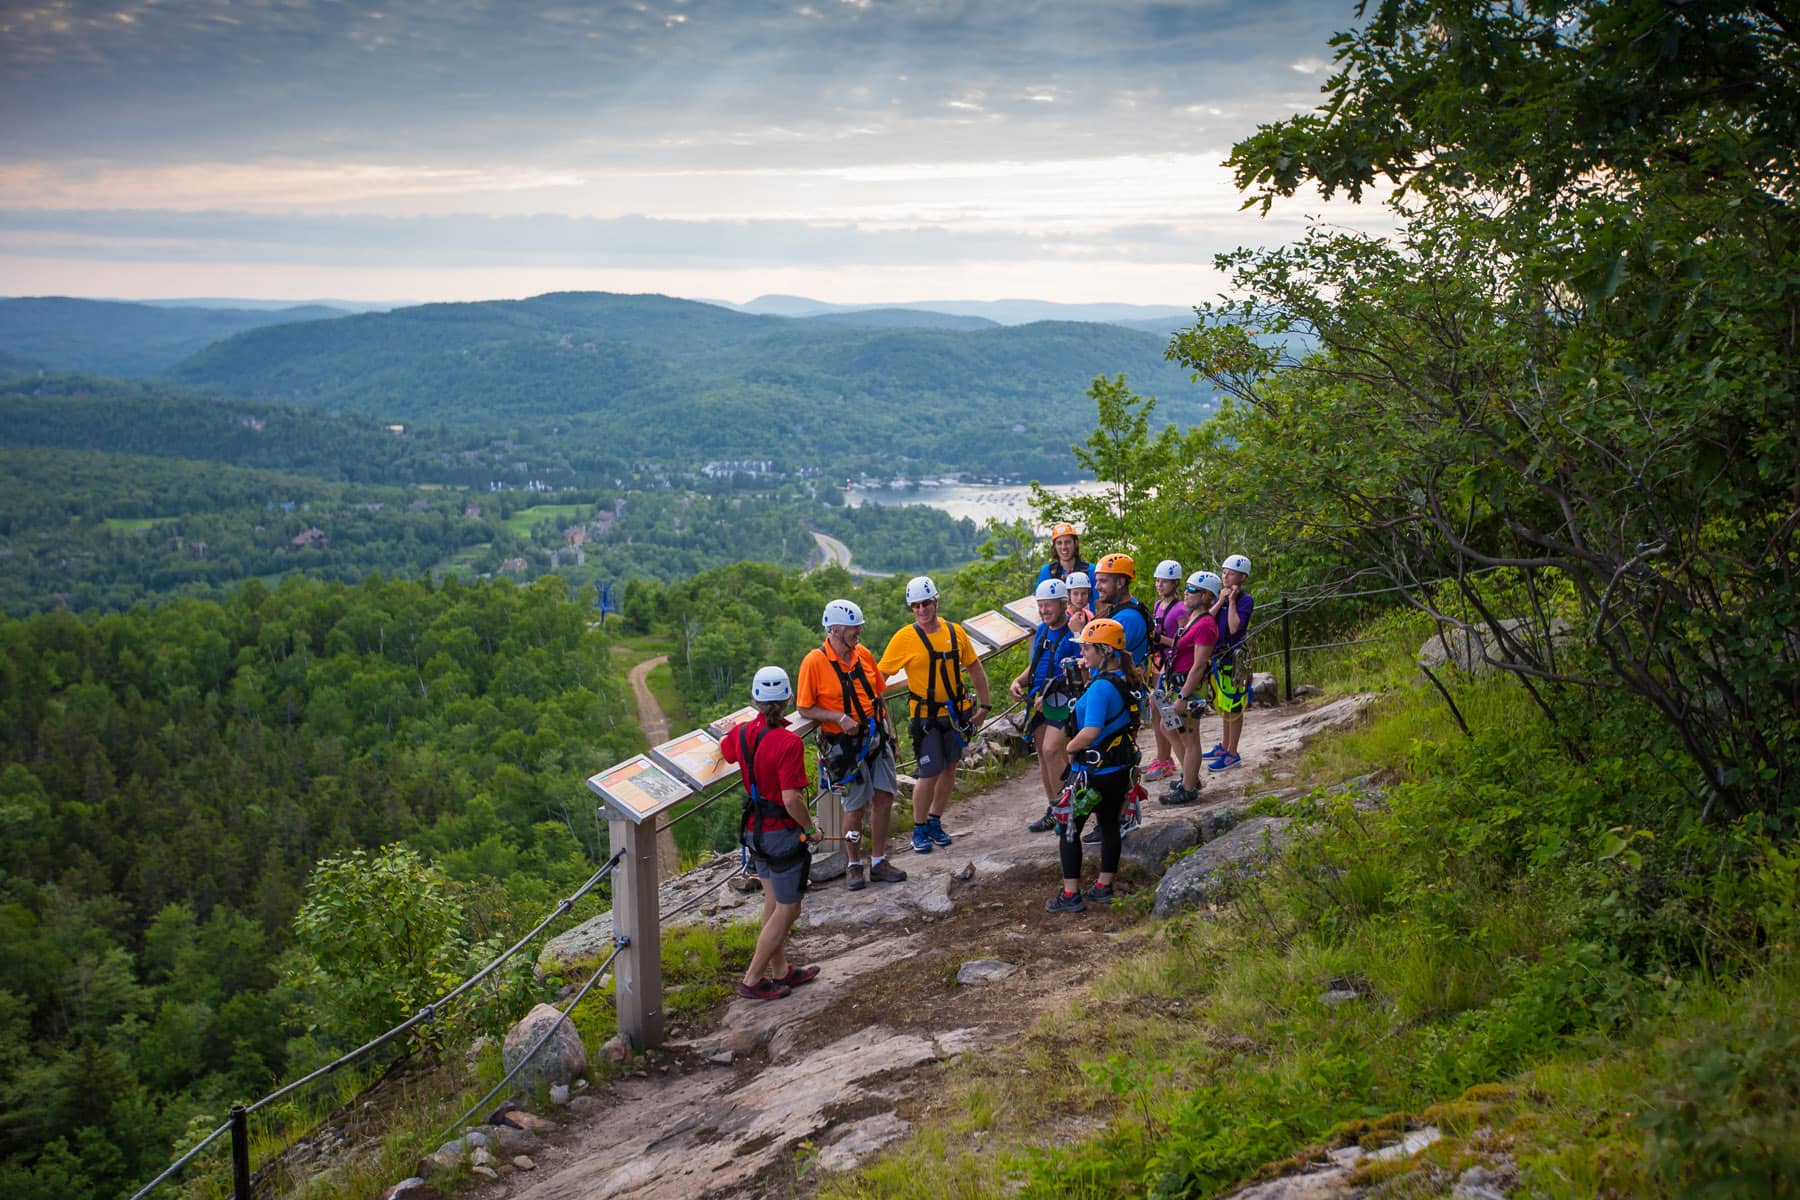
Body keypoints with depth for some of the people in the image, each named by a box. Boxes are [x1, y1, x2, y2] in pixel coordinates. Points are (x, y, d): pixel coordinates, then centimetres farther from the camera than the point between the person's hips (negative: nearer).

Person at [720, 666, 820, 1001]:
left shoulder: (742, 733, -2)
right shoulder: (788, 742, -25)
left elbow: (725, 751, 23)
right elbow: (791, 800, -28)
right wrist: (811, 829, -12)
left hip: (755, 830, 8)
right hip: (783, 834, -8)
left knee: (773, 903, 20)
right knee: (787, 910, 5)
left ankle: (780, 972, 31)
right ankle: (752, 980, 8)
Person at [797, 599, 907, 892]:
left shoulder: (863, 654, 1)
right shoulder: (814, 662, -15)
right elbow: (805, 710, -11)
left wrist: (888, 734, 12)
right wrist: (840, 717, -24)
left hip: (876, 738, 5)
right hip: (845, 745, -5)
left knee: (884, 799, 6)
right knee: (854, 807, 2)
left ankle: (878, 862, 21)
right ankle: (854, 866, 21)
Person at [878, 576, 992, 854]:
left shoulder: (955, 632, 1)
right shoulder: (904, 638, -10)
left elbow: (975, 669, 11)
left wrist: (983, 705, 8)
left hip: (956, 713, 4)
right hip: (925, 716, -4)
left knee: (949, 768, 12)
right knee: (929, 774, -6)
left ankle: (935, 821, 28)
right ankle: (919, 829, 12)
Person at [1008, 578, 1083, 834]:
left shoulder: (1075, 632, -13)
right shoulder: (1041, 630, 12)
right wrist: (1018, 681, 5)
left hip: (1063, 701, -8)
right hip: (1040, 701, 8)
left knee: (1051, 750, -19)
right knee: (1042, 753, 9)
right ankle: (1052, 812, 20)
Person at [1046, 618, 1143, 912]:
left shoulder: (1101, 687, -25)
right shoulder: (1131, 682, 2)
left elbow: (1090, 732, -34)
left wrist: (1071, 747, -16)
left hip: (1093, 772, -8)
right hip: (1121, 768, 8)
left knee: (1070, 828, 4)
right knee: (1110, 824, 18)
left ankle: (1071, 895, 7)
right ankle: (1104, 887, 27)